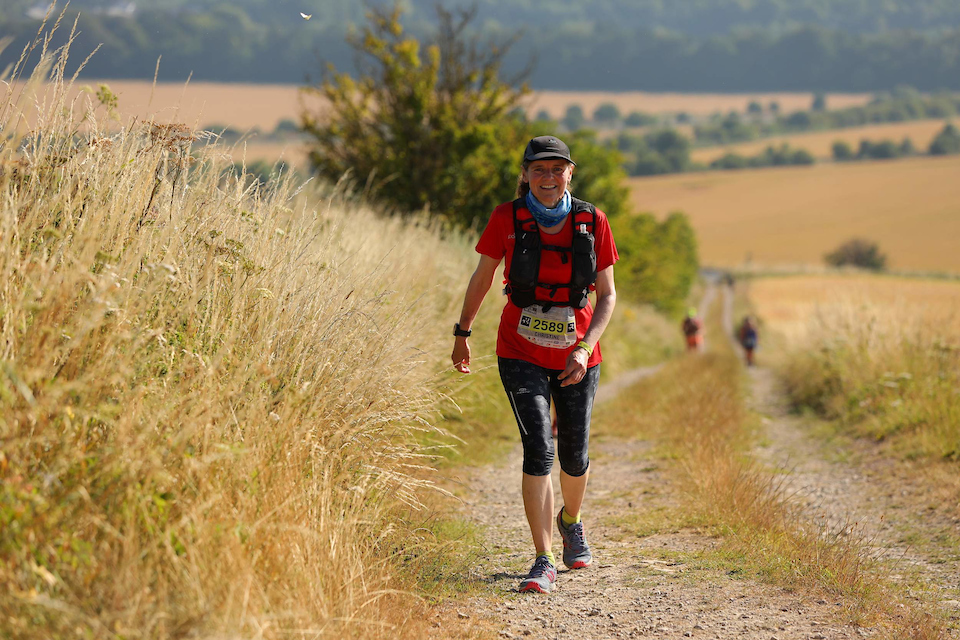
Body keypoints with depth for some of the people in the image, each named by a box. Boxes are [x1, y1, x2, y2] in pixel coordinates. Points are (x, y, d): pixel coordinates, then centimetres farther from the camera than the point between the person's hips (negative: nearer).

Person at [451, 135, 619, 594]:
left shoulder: (592, 222, -6)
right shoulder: (507, 219, -8)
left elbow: (608, 294, -2)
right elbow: (482, 277, 6)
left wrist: (585, 348, -15)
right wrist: (463, 333, 13)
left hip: (576, 355, 2)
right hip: (522, 353, -2)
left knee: (574, 456, 9)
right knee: (537, 448, -16)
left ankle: (570, 522, 44)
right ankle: (544, 561, -11)